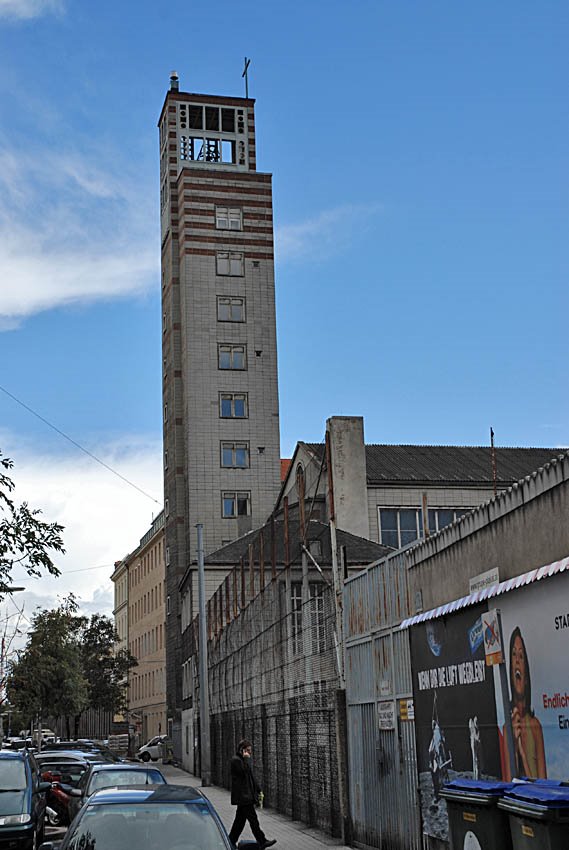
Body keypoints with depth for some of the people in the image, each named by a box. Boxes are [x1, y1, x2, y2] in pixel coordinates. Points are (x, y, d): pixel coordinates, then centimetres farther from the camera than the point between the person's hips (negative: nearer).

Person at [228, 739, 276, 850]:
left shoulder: (242, 760, 19)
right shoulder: (236, 760, -13)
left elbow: (251, 777, 22)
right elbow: (245, 771, -25)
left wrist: (258, 791, 20)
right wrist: (247, 759, -19)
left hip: (247, 795, 10)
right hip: (242, 795, -10)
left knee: (240, 819, 13)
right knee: (253, 818, -7)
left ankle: (231, 841, 18)